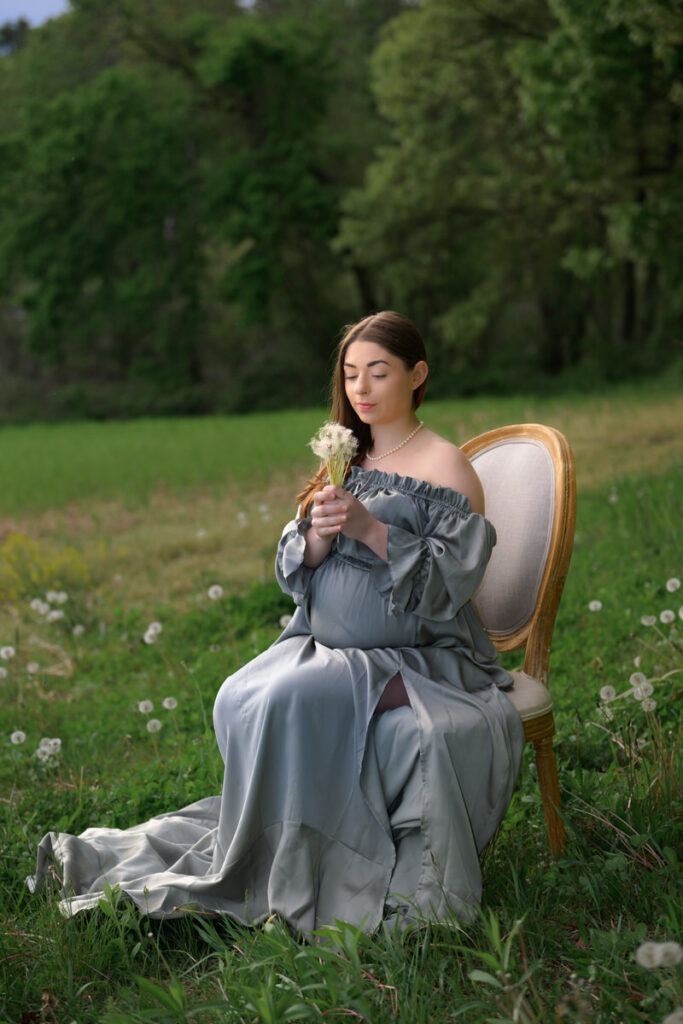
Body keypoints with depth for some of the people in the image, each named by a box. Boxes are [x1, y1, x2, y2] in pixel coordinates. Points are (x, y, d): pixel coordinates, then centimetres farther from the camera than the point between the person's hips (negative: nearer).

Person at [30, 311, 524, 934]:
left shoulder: (444, 466, -3)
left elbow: (450, 580, -12)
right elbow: (293, 573, 10)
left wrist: (370, 529, -21)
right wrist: (317, 535, -13)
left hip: (411, 658, -6)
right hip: (325, 647, 6)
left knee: (290, 701, -28)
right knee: (241, 701, -21)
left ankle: (289, 888, -14)